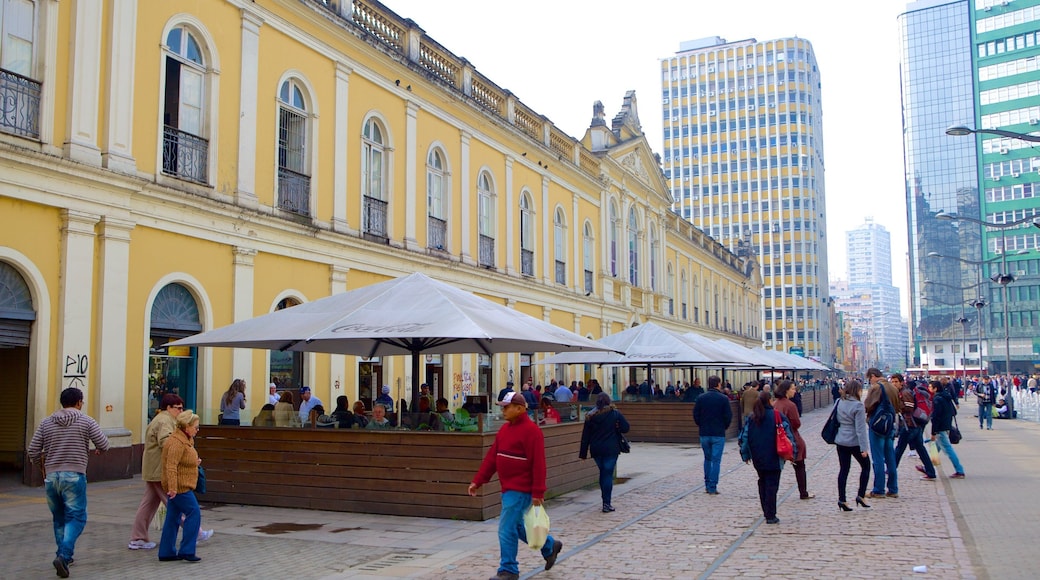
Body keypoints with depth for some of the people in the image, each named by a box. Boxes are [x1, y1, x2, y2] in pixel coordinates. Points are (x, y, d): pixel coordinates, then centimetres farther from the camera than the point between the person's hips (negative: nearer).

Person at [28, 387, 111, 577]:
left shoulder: (46, 422, 8)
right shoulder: (86, 421, -2)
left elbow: (33, 451, 6)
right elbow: (104, 445, -3)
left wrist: (42, 468, 23)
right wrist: (99, 450, 21)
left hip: (51, 475, 4)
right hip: (74, 476, -4)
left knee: (59, 518, 17)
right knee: (76, 517, -1)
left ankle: (64, 555, 23)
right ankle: (64, 555, -18)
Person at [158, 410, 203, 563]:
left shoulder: (184, 439, 14)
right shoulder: (177, 442, -19)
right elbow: (171, 466, -25)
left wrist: (195, 462, 14)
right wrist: (172, 487, -29)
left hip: (179, 487, 10)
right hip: (179, 487, -10)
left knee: (173, 518, 12)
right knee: (194, 514, -7)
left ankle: (166, 552, 17)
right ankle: (187, 550, -4)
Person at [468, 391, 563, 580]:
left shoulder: (531, 430, -16)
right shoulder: (505, 429, 11)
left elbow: (538, 463, -18)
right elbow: (492, 457, 12)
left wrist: (538, 492, -20)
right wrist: (477, 481, 8)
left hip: (520, 490, -9)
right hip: (508, 488, 9)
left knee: (506, 530, -6)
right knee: (518, 526, 19)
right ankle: (550, 546, 37)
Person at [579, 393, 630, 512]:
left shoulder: (590, 416, 2)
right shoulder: (615, 414, -5)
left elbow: (585, 436, 2)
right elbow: (625, 428, -7)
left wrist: (583, 453, 5)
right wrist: (614, 429, 10)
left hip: (596, 450, 3)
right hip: (611, 449, -3)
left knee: (603, 473, 18)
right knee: (608, 474, -1)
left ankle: (605, 501, 23)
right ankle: (606, 503, -4)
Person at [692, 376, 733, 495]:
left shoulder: (700, 398, -1)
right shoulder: (723, 399, -7)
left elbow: (696, 415, 1)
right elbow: (728, 416, -6)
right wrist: (724, 427, 12)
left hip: (704, 433, 3)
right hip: (718, 434, -3)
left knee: (707, 459, 17)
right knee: (716, 460, 1)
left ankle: (707, 485, 19)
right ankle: (713, 487, -1)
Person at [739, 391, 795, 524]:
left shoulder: (751, 418, 2)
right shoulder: (777, 416, -9)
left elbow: (744, 437, 4)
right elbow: (788, 435, -9)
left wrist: (745, 455, 13)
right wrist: (792, 453, 0)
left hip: (757, 458, 4)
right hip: (773, 458, -4)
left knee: (762, 483, 18)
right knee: (772, 485, -1)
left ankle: (766, 512, 21)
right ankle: (770, 516, -2)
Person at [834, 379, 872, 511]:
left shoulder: (839, 402, 3)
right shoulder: (857, 405, -16)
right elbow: (860, 428, -17)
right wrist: (864, 447, -15)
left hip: (840, 441, 6)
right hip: (855, 442, -6)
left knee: (843, 469, 9)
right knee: (865, 466, 14)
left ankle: (841, 499, 7)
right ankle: (860, 495, 9)